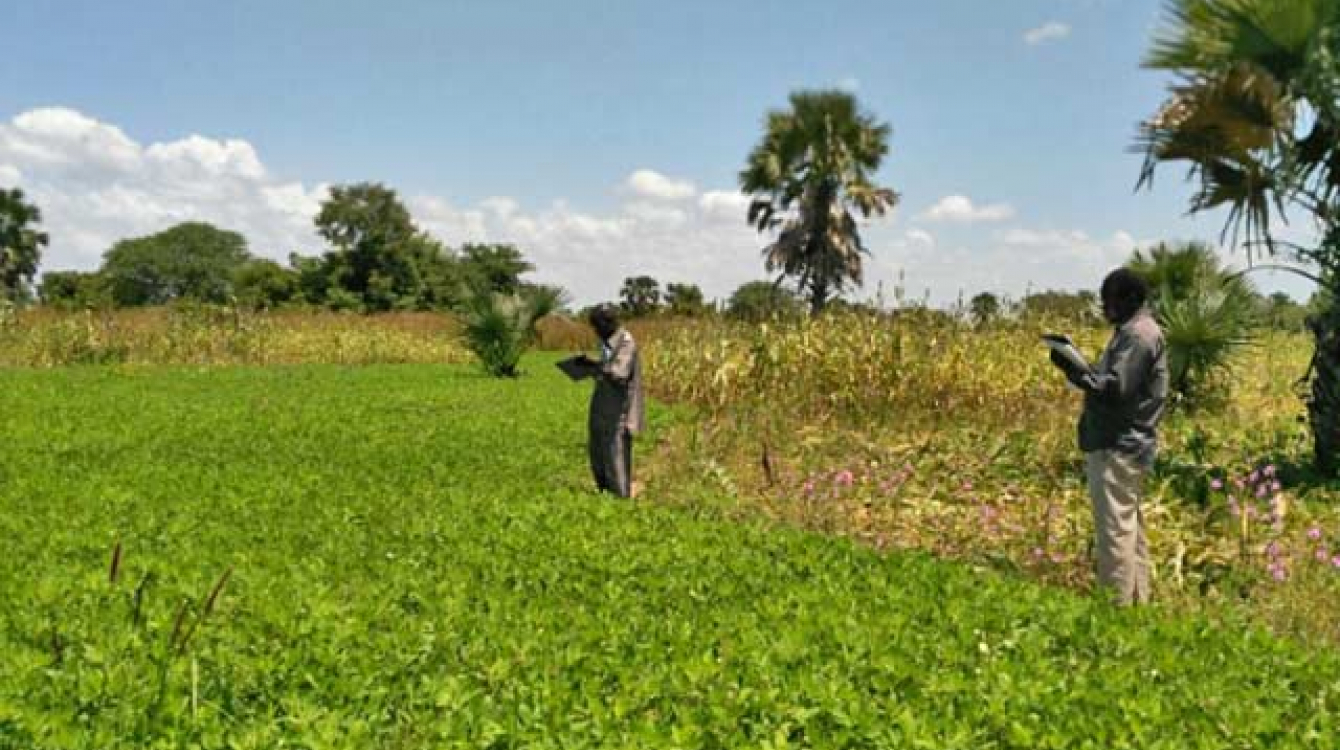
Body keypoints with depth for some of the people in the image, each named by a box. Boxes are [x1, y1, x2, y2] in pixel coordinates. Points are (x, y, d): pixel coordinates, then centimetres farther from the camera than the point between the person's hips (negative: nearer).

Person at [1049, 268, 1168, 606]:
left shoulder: (1138, 334, -14)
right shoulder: (1134, 331, 18)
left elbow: (1115, 389, -22)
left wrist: (1072, 369, -19)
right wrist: (1078, 367, 10)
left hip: (1119, 449, -11)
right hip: (1120, 445, 11)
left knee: (1115, 530, -9)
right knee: (1130, 528, 15)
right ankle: (1136, 602, 24)